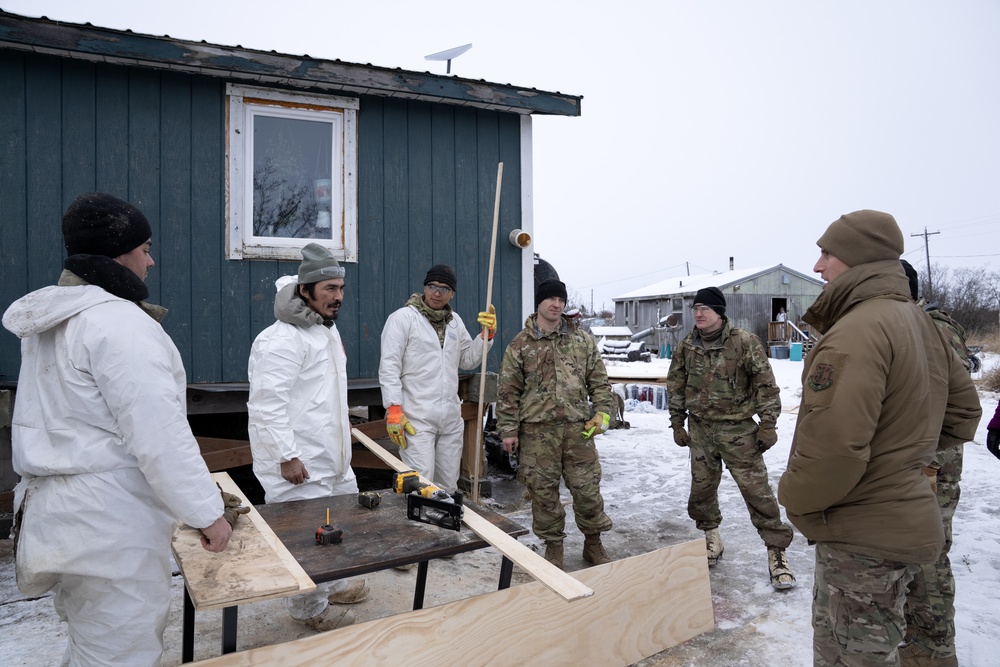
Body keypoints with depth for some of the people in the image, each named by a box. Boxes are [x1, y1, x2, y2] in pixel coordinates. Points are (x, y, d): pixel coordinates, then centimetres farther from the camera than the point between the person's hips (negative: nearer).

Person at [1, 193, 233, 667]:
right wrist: (207, 513, -17)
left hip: (57, 514, 10)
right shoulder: (120, 322, -20)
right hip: (110, 524, -10)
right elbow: (159, 435, -24)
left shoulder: (49, 321, 12)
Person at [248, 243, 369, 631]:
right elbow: (267, 404, -25)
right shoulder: (281, 340, -21)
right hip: (300, 464, -10)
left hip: (333, 456, 11)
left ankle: (331, 584, 42)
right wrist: (287, 456, -25)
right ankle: (309, 609, 21)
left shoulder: (327, 330, 13)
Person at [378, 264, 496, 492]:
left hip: (451, 418, 6)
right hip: (416, 419, -6)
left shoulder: (455, 321, 14)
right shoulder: (403, 317, -5)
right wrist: (394, 409, -18)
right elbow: (389, 366, -11)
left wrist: (487, 334, 1)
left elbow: (468, 360, 15)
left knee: (449, 486, 13)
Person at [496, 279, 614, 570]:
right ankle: (553, 545, 26)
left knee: (587, 488, 6)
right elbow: (508, 391, 3)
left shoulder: (582, 339, 7)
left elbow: (599, 381, 10)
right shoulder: (520, 344, 2)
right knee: (543, 491, 7)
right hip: (537, 429, -1)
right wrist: (508, 429, -1)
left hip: (577, 427, 1)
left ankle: (593, 542, 28)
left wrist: (602, 412, -2)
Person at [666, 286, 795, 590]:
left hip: (738, 429, -4)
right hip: (700, 430, 4)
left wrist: (768, 424, -8)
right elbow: (676, 387, 10)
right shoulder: (686, 346, 2)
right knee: (702, 487, 12)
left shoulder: (745, 342, -10)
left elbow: (766, 385, -6)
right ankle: (712, 536, 34)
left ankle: (776, 551, 10)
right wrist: (677, 424, 9)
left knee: (757, 490, -3)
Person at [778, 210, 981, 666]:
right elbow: (962, 412, 19)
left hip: (864, 536, -10)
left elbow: (834, 448, -30)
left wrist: (794, 497, -12)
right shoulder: (923, 324, 9)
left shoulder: (856, 330, -24)